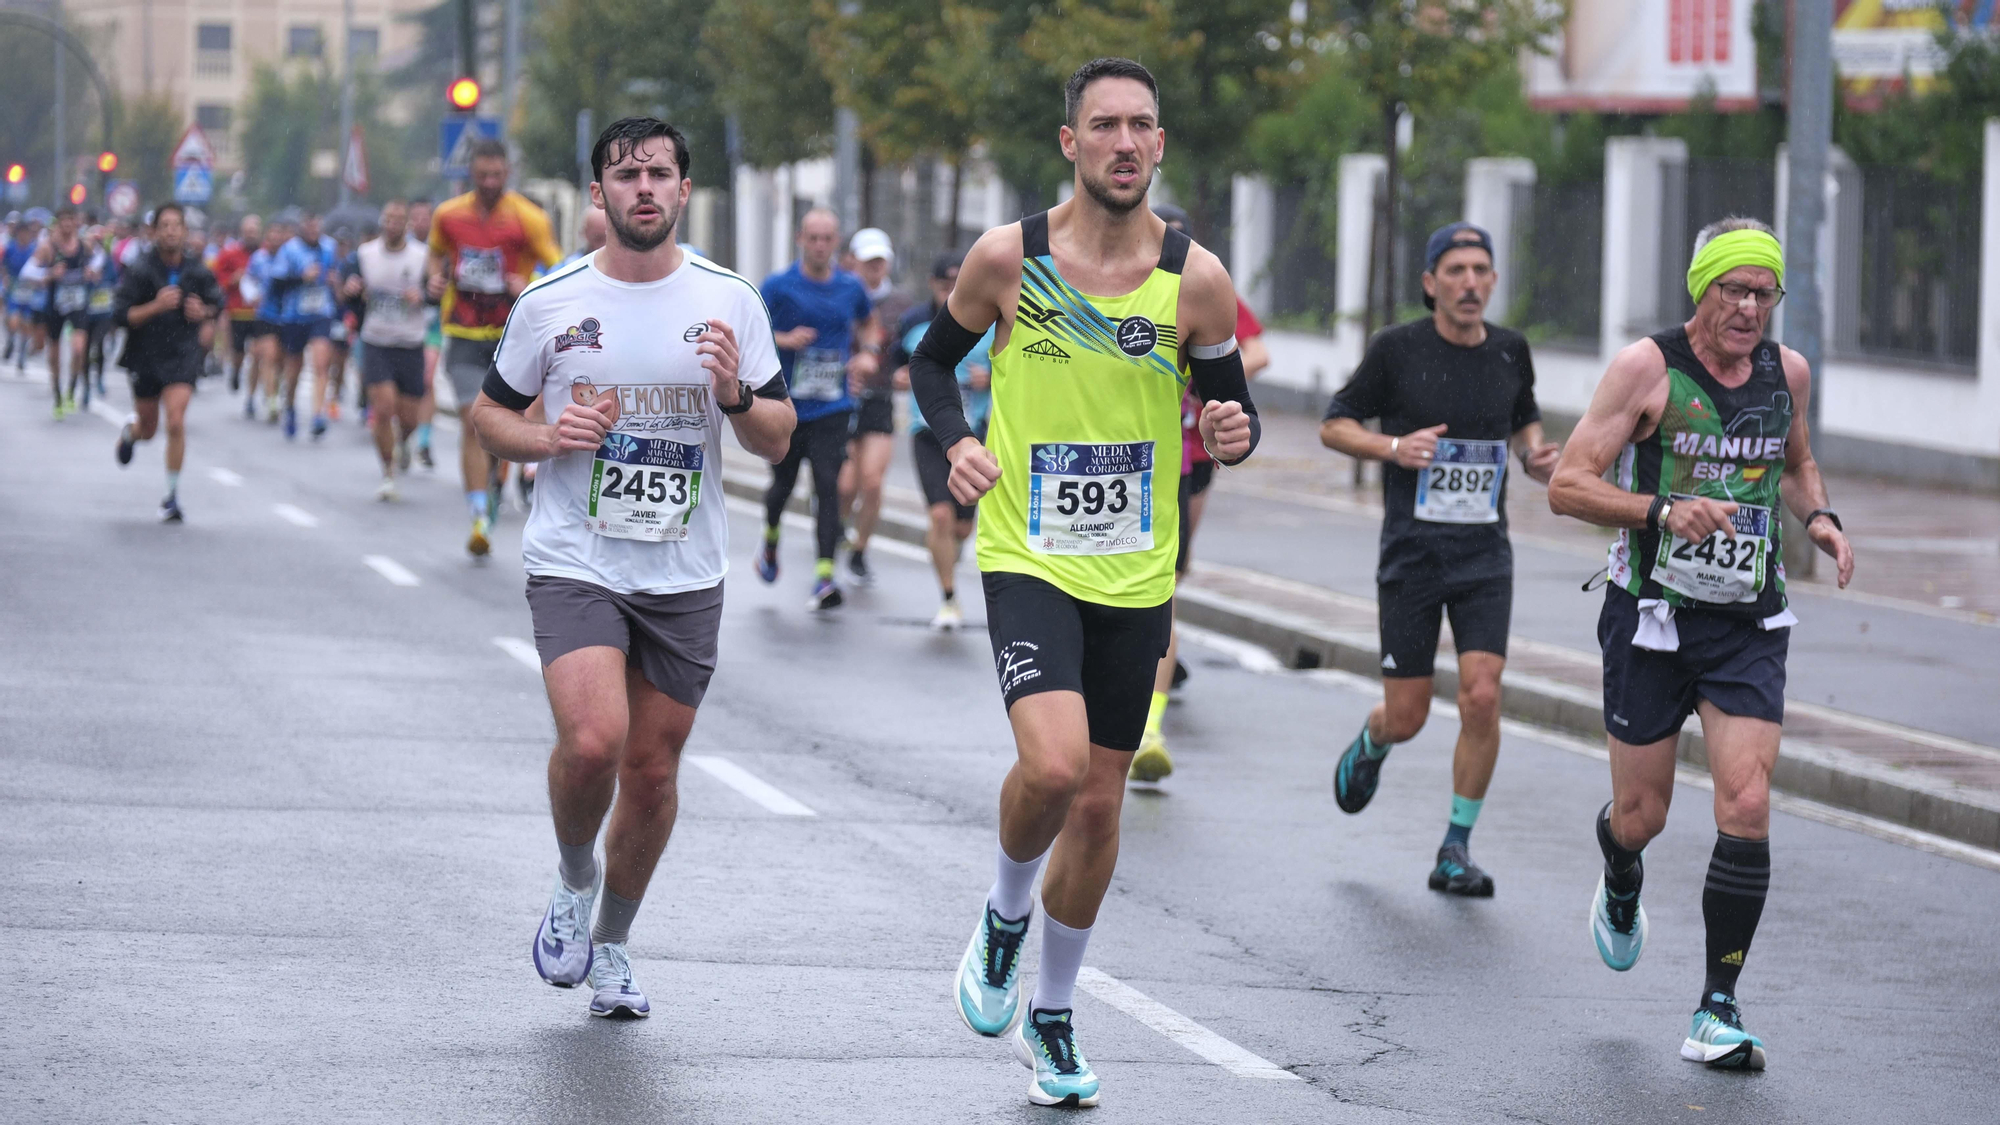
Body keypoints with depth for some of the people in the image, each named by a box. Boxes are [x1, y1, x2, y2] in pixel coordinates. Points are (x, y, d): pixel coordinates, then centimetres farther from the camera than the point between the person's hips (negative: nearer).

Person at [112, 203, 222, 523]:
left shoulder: (198, 272, -4)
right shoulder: (139, 271, -11)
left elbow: (216, 301, 15)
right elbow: (120, 315, -15)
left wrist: (203, 312, -7)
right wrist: (156, 306, -27)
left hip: (183, 355, 0)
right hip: (146, 355, 0)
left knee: (176, 422, -17)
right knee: (148, 429, 14)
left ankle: (172, 497, -6)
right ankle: (130, 431, 55)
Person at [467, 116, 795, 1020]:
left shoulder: (730, 302, 2)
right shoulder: (550, 302, -1)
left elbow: (776, 440, 6)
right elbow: (489, 413, 10)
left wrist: (736, 396, -15)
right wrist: (546, 438, -11)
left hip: (686, 574, 2)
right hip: (574, 562, -2)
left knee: (653, 767, 6)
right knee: (592, 742, -22)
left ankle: (610, 945, 27)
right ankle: (573, 879, 9)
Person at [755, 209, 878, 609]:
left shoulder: (851, 287, 5)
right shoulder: (778, 285, -5)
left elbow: (867, 322, 25)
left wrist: (868, 352, 6)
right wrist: (785, 340, -19)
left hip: (833, 408, 1)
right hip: (785, 406, -1)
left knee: (827, 485, -13)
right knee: (783, 483, 12)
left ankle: (825, 574, -16)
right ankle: (770, 539, 45)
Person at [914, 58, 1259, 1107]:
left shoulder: (1195, 278, -4)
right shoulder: (1007, 257, -7)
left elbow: (1230, 405, 7)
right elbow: (933, 360, 8)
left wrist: (1234, 431, -16)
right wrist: (957, 441, -11)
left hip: (1136, 575, 3)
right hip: (1028, 558, -3)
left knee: (1099, 802, 10)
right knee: (1053, 764, -24)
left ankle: (1050, 1015, 30)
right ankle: (1004, 919, 9)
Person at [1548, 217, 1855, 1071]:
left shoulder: (1788, 373, 4)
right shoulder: (1648, 368, -10)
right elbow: (1567, 485, -12)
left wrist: (1818, 516, 3)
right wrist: (1662, 511, -27)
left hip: (1749, 624, 3)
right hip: (1651, 616, -3)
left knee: (1746, 811, -12)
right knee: (1641, 816, 6)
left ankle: (1718, 1013, -5)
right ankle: (1620, 887, 46)